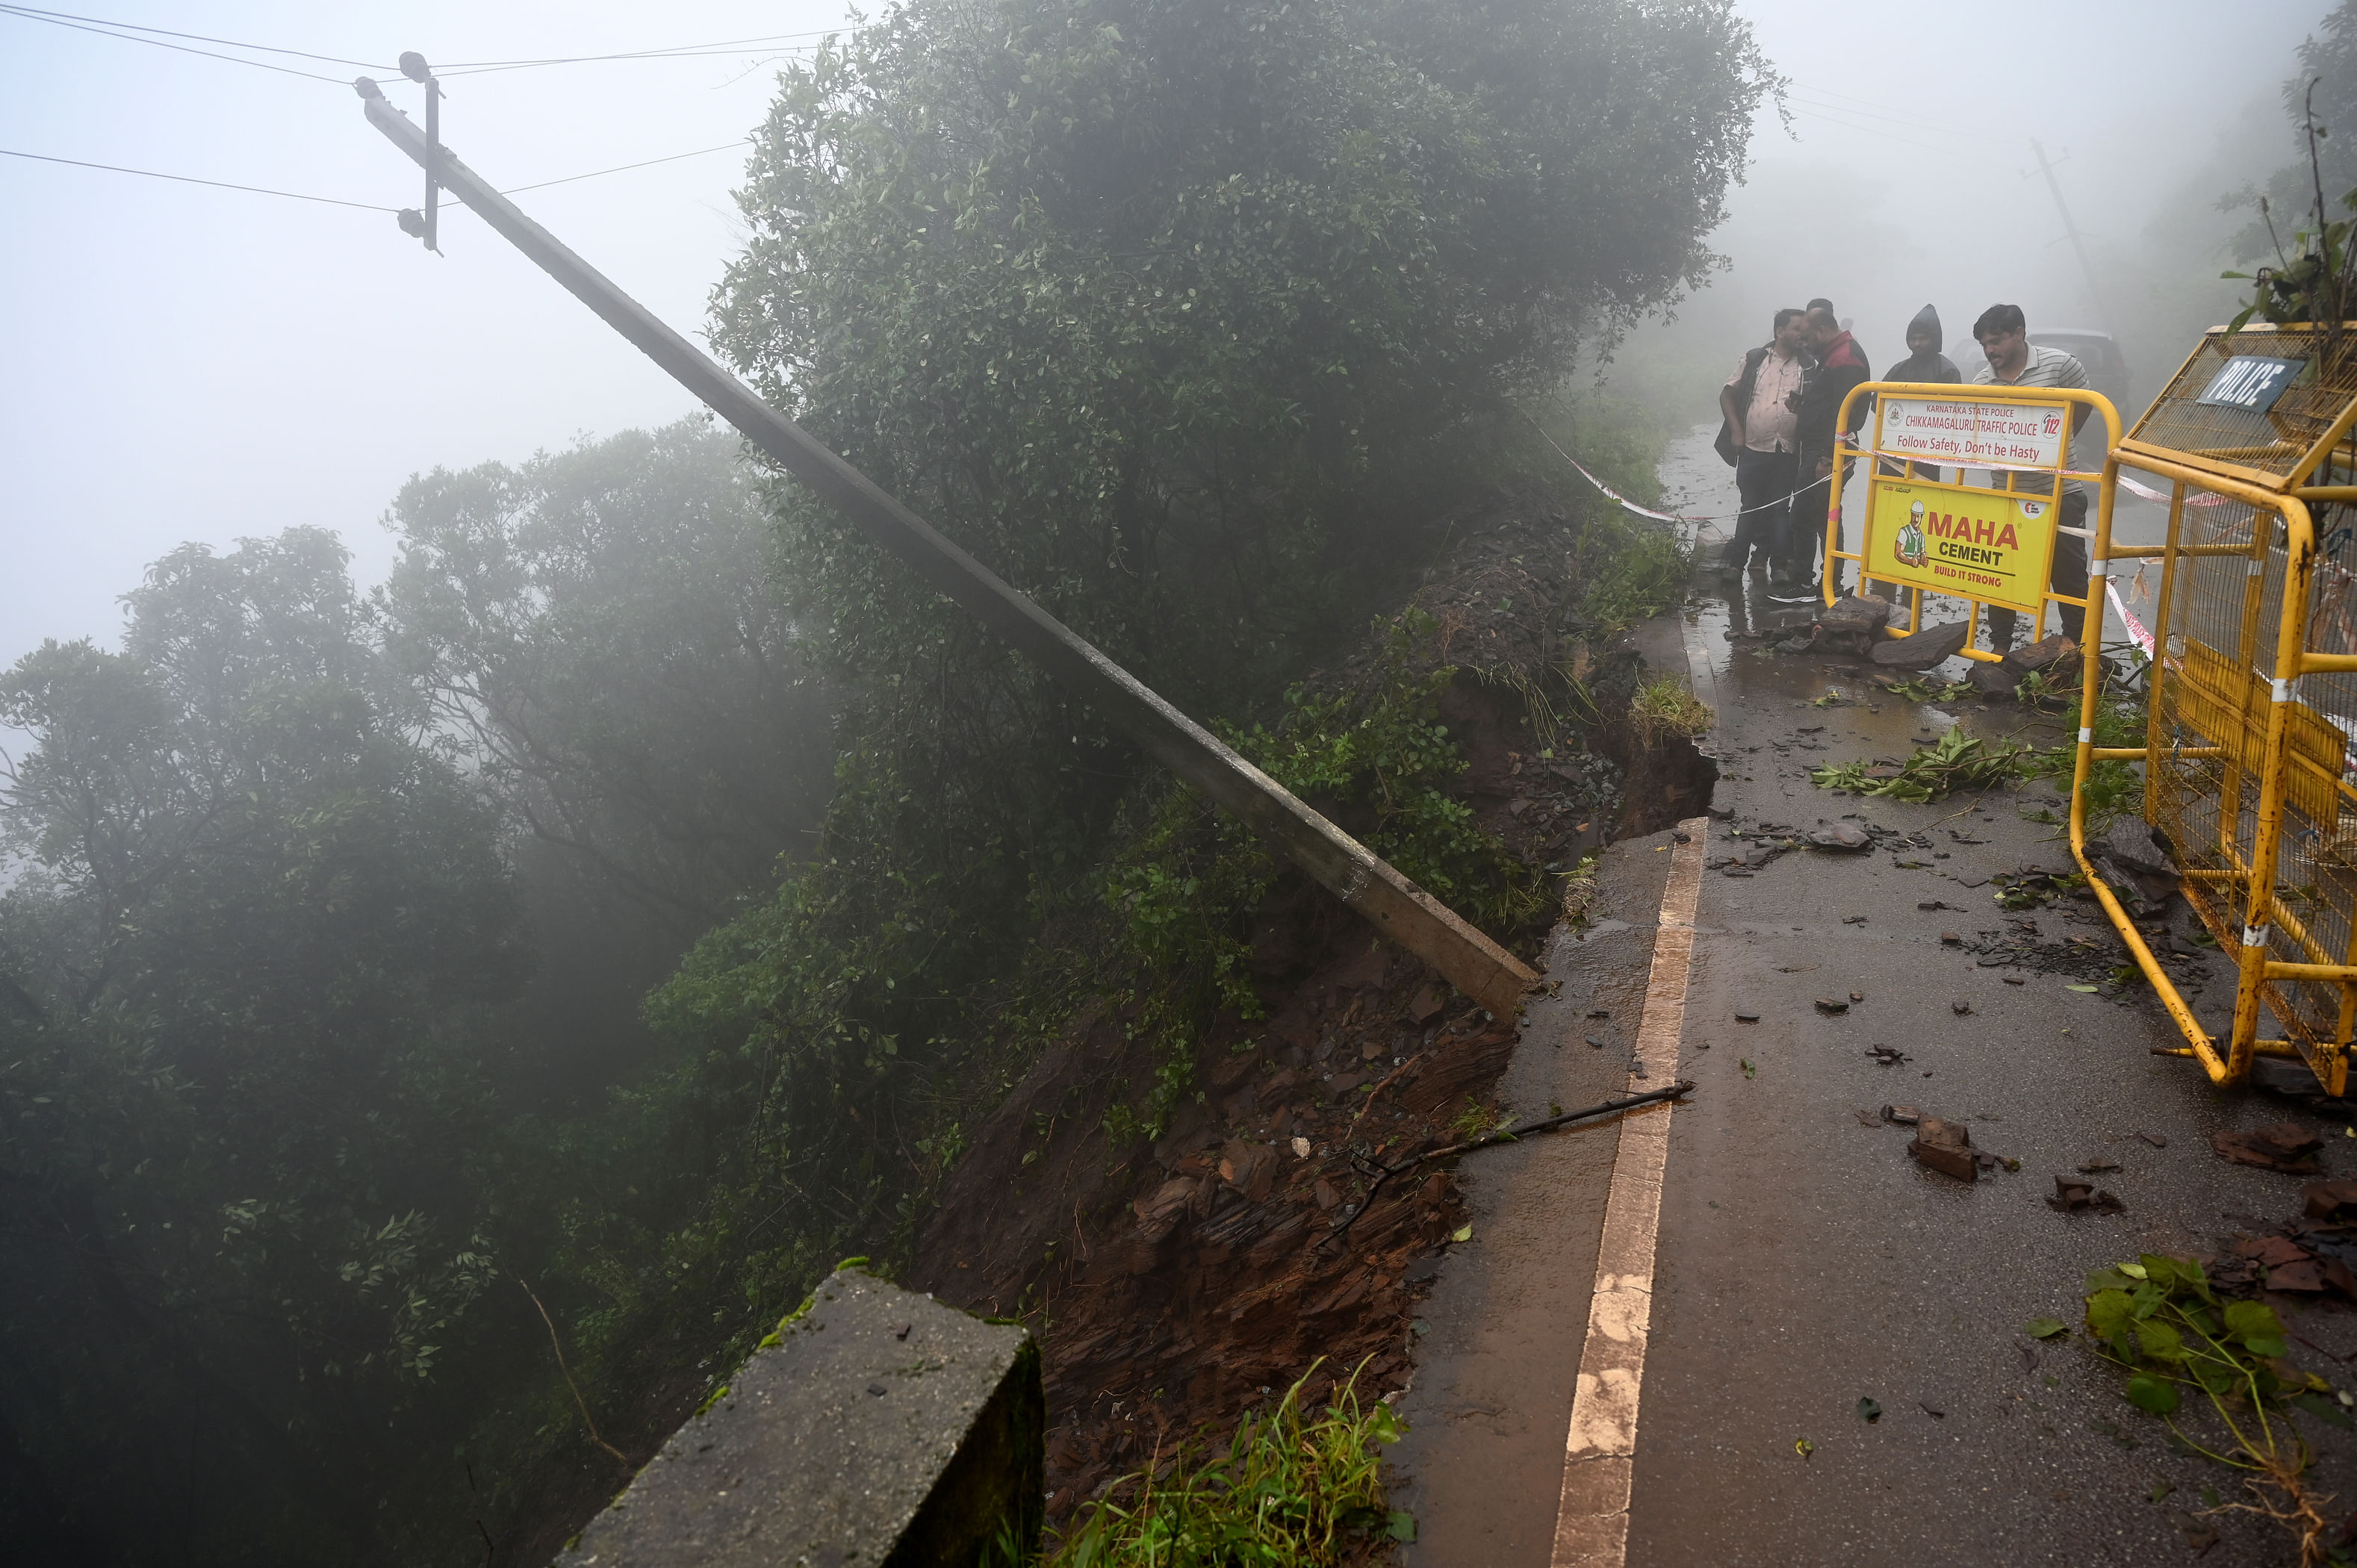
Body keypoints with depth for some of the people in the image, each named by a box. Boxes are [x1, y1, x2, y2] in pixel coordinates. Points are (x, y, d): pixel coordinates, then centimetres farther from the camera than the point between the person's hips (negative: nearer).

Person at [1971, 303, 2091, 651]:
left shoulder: (2058, 364, -7)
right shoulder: (1982, 381, 2)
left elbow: (2084, 403, 6)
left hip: (2060, 493, -3)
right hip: (2007, 494, 3)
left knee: (2068, 572, 4)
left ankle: (2076, 645, 14)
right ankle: (1999, 645, 20)